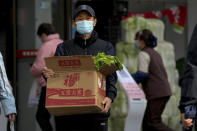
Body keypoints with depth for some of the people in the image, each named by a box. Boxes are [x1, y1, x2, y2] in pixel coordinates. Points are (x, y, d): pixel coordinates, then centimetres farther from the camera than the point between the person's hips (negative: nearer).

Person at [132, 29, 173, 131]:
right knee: (146, 122, 11)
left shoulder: (143, 54, -8)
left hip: (156, 93, -9)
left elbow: (142, 74, -19)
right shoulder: (155, 53, 20)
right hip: (165, 91, 9)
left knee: (154, 122, -9)